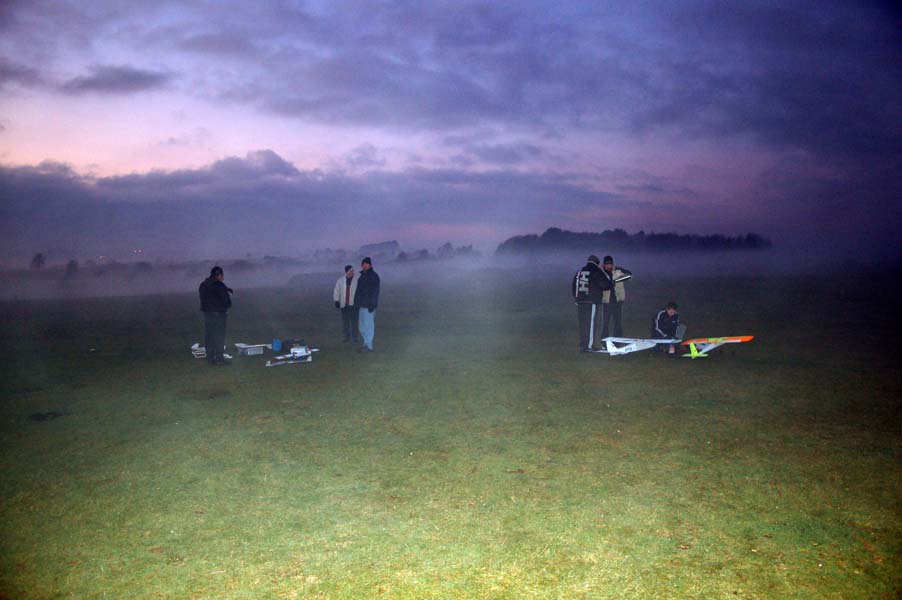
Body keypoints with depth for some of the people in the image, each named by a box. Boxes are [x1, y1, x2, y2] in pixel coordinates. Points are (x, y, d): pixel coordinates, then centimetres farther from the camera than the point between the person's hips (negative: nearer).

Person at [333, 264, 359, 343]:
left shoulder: (357, 280, -4)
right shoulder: (341, 280, 3)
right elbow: (337, 291, 6)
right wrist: (336, 301, 0)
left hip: (353, 304, -2)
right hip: (344, 304, 2)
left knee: (354, 321, -2)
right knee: (345, 321, 7)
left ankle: (354, 337, 6)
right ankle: (345, 337, 15)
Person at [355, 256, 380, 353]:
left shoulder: (373, 276, -11)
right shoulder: (363, 276, 17)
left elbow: (374, 291, -17)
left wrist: (372, 305, -22)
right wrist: (357, 303, 20)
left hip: (368, 306, -9)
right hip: (362, 305, 10)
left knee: (368, 325, -6)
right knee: (363, 326, 14)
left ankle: (368, 346, -2)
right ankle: (367, 344, 23)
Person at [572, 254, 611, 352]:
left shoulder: (579, 271, 14)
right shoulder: (596, 272, -5)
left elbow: (574, 286, 16)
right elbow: (607, 285, -9)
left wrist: (576, 298, 21)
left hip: (580, 301, 6)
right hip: (593, 301, -6)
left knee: (582, 324, 11)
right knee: (592, 323, 0)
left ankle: (582, 345, 13)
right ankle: (589, 346, -2)